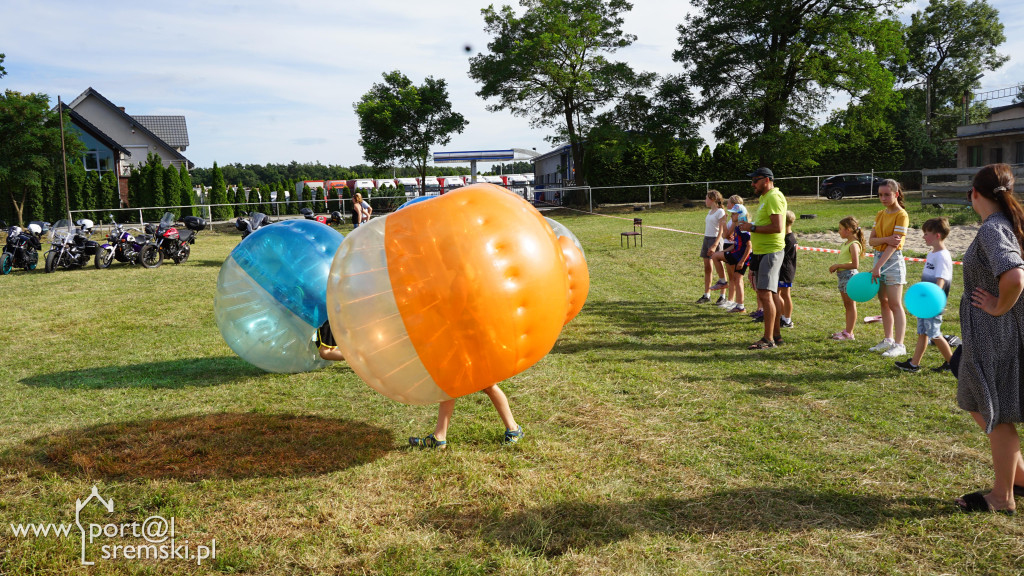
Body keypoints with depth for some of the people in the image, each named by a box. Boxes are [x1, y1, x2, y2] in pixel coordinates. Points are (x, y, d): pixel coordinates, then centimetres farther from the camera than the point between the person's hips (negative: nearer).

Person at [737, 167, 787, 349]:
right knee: (772, 294, 14)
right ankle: (776, 335, 22)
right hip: (763, 252, 11)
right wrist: (751, 227, 13)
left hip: (770, 252, -11)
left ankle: (768, 339, -12)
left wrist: (752, 228, -17)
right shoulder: (766, 198, 19)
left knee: (765, 294, -14)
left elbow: (777, 227, -23)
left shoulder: (773, 197, -14)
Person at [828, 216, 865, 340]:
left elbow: (855, 265, -23)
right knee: (847, 305, 15)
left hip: (849, 275, -10)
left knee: (850, 305, -3)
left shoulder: (853, 245, -15)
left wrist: (837, 265, -18)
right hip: (843, 276, 10)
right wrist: (835, 268, 7)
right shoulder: (846, 243, 14)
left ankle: (849, 333, 0)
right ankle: (847, 330, 22)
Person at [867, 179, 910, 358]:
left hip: (893, 260, -7)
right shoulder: (880, 214, 10)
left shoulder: (901, 215, -12)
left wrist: (878, 266, -23)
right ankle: (888, 340, 21)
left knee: (895, 304, -7)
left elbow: (894, 244, -19)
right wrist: (886, 239, -19)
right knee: (883, 302, 12)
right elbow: (871, 240, 2)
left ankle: (899, 345, -4)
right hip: (879, 257, 8)